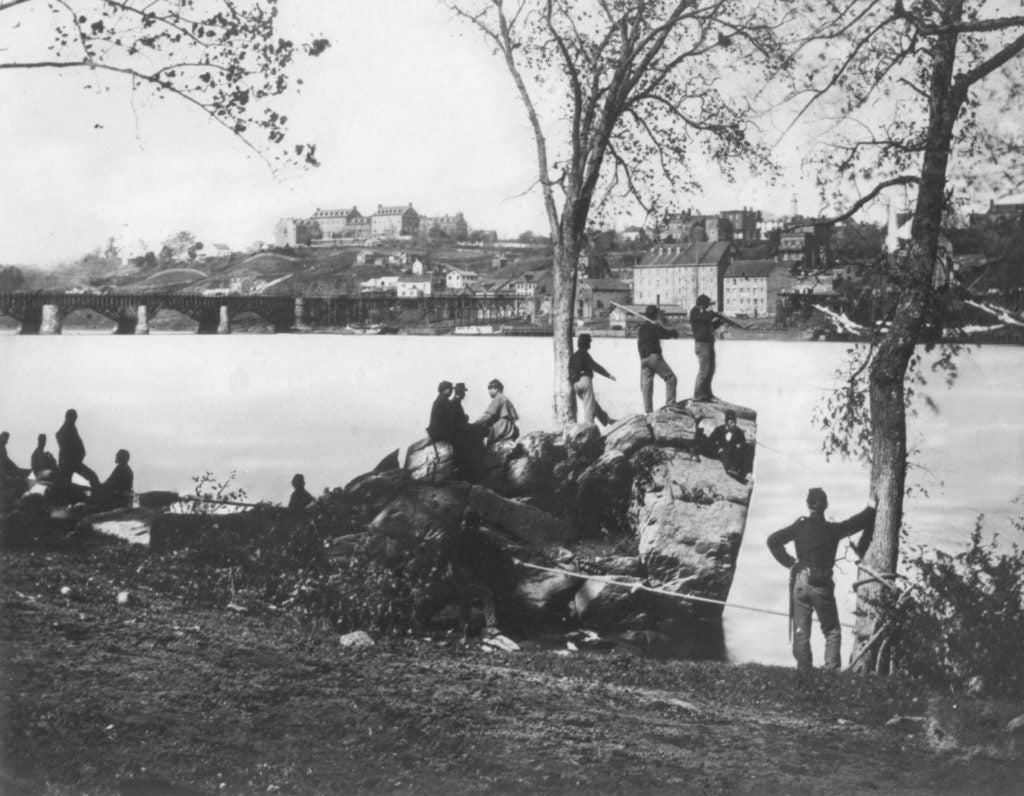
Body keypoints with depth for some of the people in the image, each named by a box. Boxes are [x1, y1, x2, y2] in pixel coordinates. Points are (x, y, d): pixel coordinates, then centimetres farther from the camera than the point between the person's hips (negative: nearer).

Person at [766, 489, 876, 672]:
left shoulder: (800, 526, -1)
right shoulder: (834, 529, -2)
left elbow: (773, 540, -2)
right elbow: (865, 519, 4)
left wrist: (788, 562, 2)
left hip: (800, 583, 1)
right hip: (823, 586, -1)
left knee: (801, 633, 7)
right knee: (832, 631, 10)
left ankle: (804, 671, 3)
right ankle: (832, 669, -3)